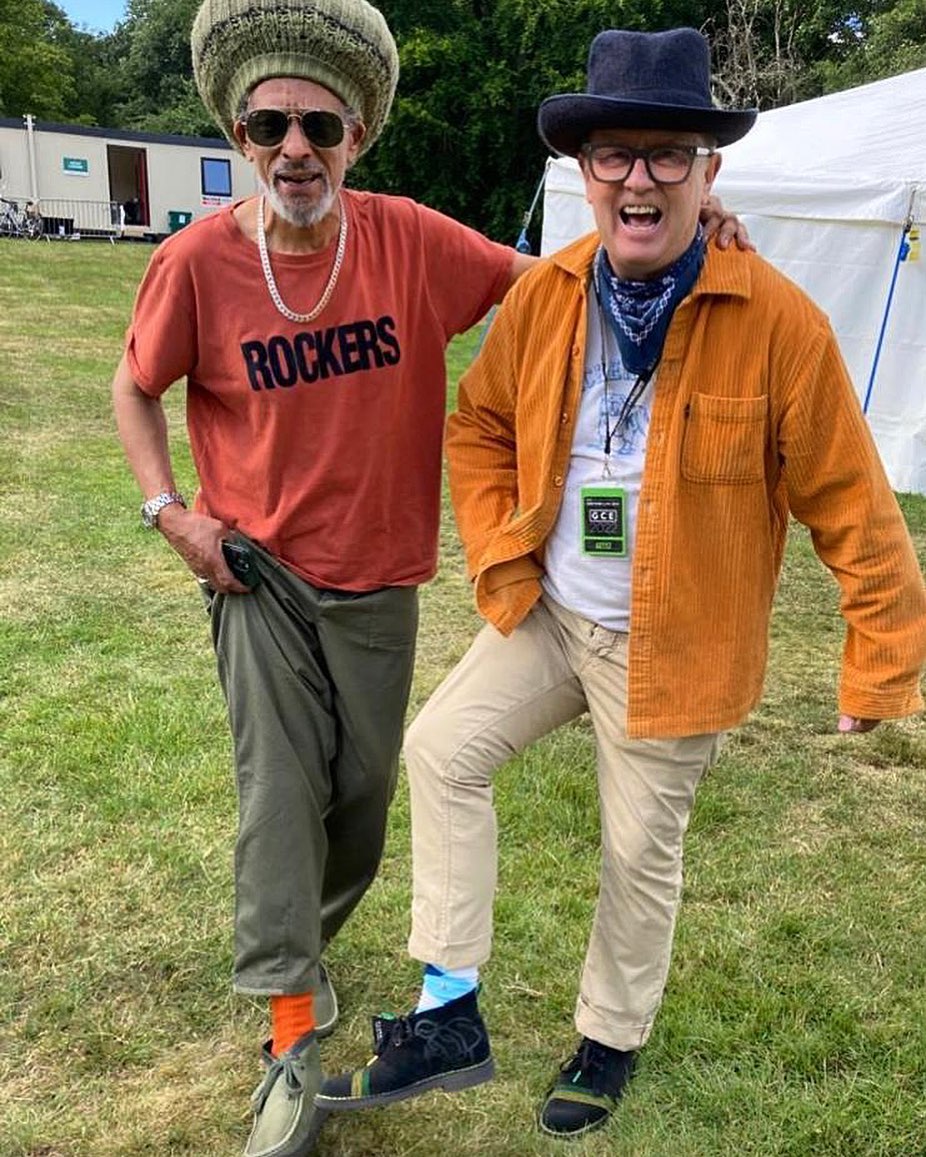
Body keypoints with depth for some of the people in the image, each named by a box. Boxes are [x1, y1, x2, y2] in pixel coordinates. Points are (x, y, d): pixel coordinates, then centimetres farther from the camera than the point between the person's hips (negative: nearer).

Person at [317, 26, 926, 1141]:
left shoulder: (777, 321, -19)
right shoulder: (544, 294, -6)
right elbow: (479, 425, 9)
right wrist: (500, 564, -1)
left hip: (671, 648, -4)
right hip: (549, 616, 4)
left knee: (640, 850, 11)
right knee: (441, 751, 0)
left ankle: (609, 1041, 40)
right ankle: (449, 1016, 16)